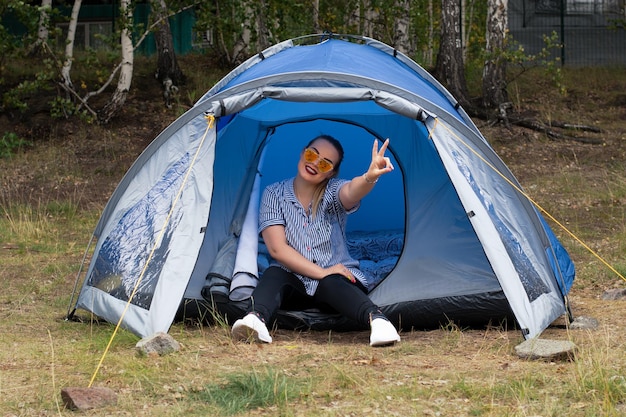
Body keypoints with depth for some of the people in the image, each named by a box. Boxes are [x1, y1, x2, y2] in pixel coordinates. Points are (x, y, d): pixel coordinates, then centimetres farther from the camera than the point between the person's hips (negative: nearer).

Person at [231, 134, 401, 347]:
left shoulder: (333, 191, -6)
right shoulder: (274, 194, -3)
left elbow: (351, 192, -33)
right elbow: (277, 248, -12)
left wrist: (370, 177, -58)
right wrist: (321, 273, -20)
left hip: (337, 276, -1)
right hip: (293, 279, 1)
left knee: (332, 284, -36)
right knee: (273, 275, -32)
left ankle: (376, 318, -62)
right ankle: (255, 318, -60)